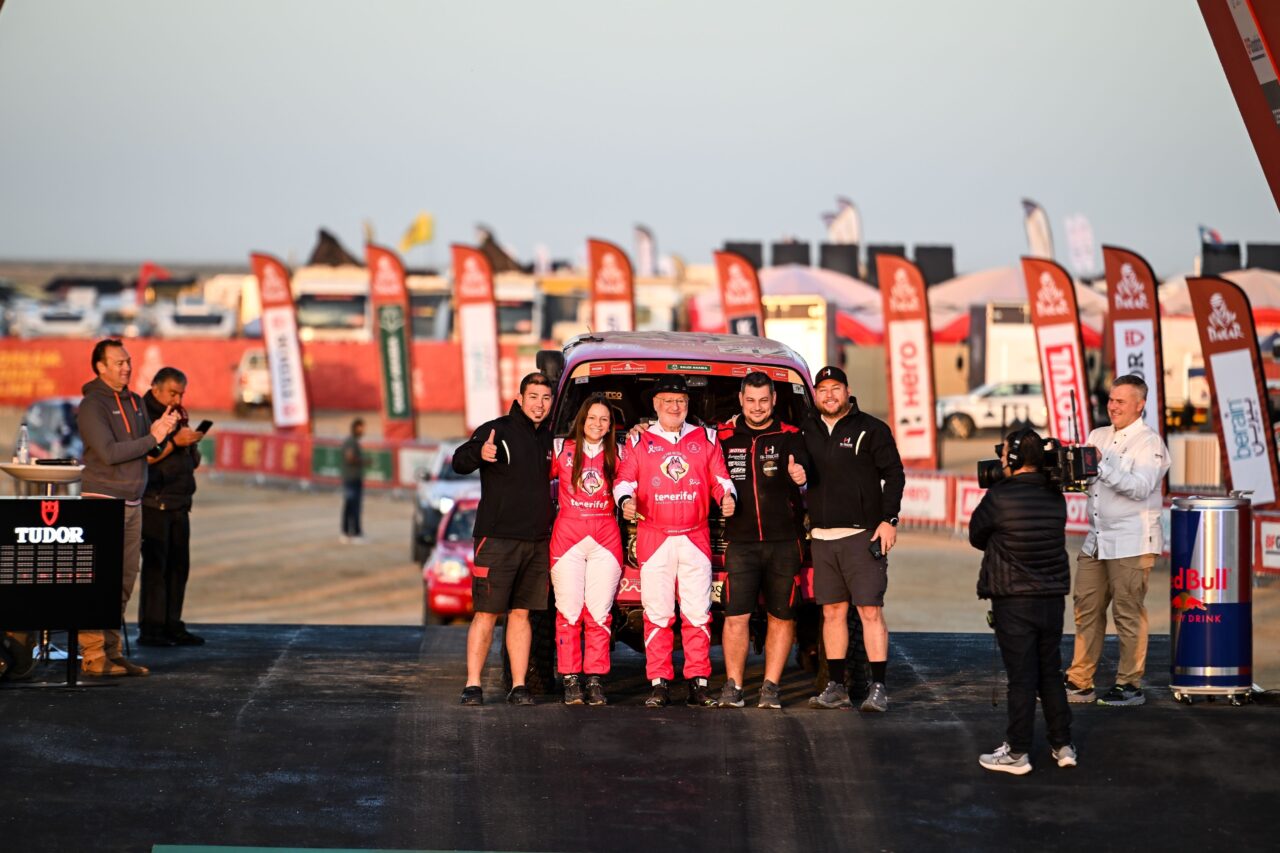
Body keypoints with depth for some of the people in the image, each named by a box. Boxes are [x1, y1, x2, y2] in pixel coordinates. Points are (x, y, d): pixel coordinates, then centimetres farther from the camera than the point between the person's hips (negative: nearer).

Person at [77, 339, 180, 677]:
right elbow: (109, 453, -18)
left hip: (132, 502, 8)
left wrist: (162, 430, -6)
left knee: (124, 581, 6)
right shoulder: (92, 405, -8)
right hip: (103, 499, -8)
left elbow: (149, 450, 15)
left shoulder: (136, 402, 15)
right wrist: (153, 437, -15)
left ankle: (112, 652, 10)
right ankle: (93, 656, -10)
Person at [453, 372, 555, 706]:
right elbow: (459, 462, -20)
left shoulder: (549, 438, 13)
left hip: (537, 541, 5)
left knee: (521, 613, 8)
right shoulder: (497, 431, -6)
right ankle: (472, 685, -1)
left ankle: (519, 686, 9)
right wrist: (479, 453, -42)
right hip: (498, 538, -5)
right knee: (486, 613, -4)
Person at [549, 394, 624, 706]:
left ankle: (595, 680, 0)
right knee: (569, 611, -5)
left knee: (599, 612, -2)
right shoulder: (562, 450, 9)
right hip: (568, 536, -1)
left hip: (605, 538, 1)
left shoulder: (616, 455, 12)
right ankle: (571, 681, -2)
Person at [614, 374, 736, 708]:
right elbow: (624, 479, 6)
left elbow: (720, 477, 12)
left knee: (698, 613, -2)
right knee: (657, 614, -2)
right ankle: (659, 684, 1)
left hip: (695, 537, 1)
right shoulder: (639, 441, 10)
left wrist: (727, 496, -9)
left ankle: (698, 682, 3)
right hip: (654, 538, -1)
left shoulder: (705, 438, 13)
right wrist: (626, 499, -15)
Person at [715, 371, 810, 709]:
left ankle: (770, 687, 12)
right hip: (740, 542, 0)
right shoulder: (724, 438, 8)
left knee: (782, 617, 4)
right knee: (736, 616, -6)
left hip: (784, 542, 0)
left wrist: (800, 476, -35)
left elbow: (801, 470, -13)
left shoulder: (790, 437, 2)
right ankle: (733, 686, 3)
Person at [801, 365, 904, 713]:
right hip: (822, 537, 4)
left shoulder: (871, 429, -1)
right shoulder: (807, 430, 12)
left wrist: (889, 519, -9)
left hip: (862, 534, -4)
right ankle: (836, 687, 11)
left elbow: (894, 474, -2)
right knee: (832, 611, 6)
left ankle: (878, 687, -5)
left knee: (870, 611, -7)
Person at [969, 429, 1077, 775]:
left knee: (1021, 678, 0)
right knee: (1051, 674, 16)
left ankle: (1017, 753, 6)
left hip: (1014, 601, -5)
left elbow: (977, 537, -1)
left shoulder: (999, 497, -15)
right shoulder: (1055, 497, 2)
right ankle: (1063, 745, 20)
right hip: (1053, 598, 5)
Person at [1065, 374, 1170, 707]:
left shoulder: (1149, 443, -6)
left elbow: (1140, 487, -19)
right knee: (1087, 609, 7)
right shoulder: (1098, 437, 16)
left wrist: (1101, 465, -24)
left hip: (1131, 542, -7)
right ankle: (1079, 683, 12)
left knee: (1128, 613, -3)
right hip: (1096, 539, 7)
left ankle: (1130, 685, 4)